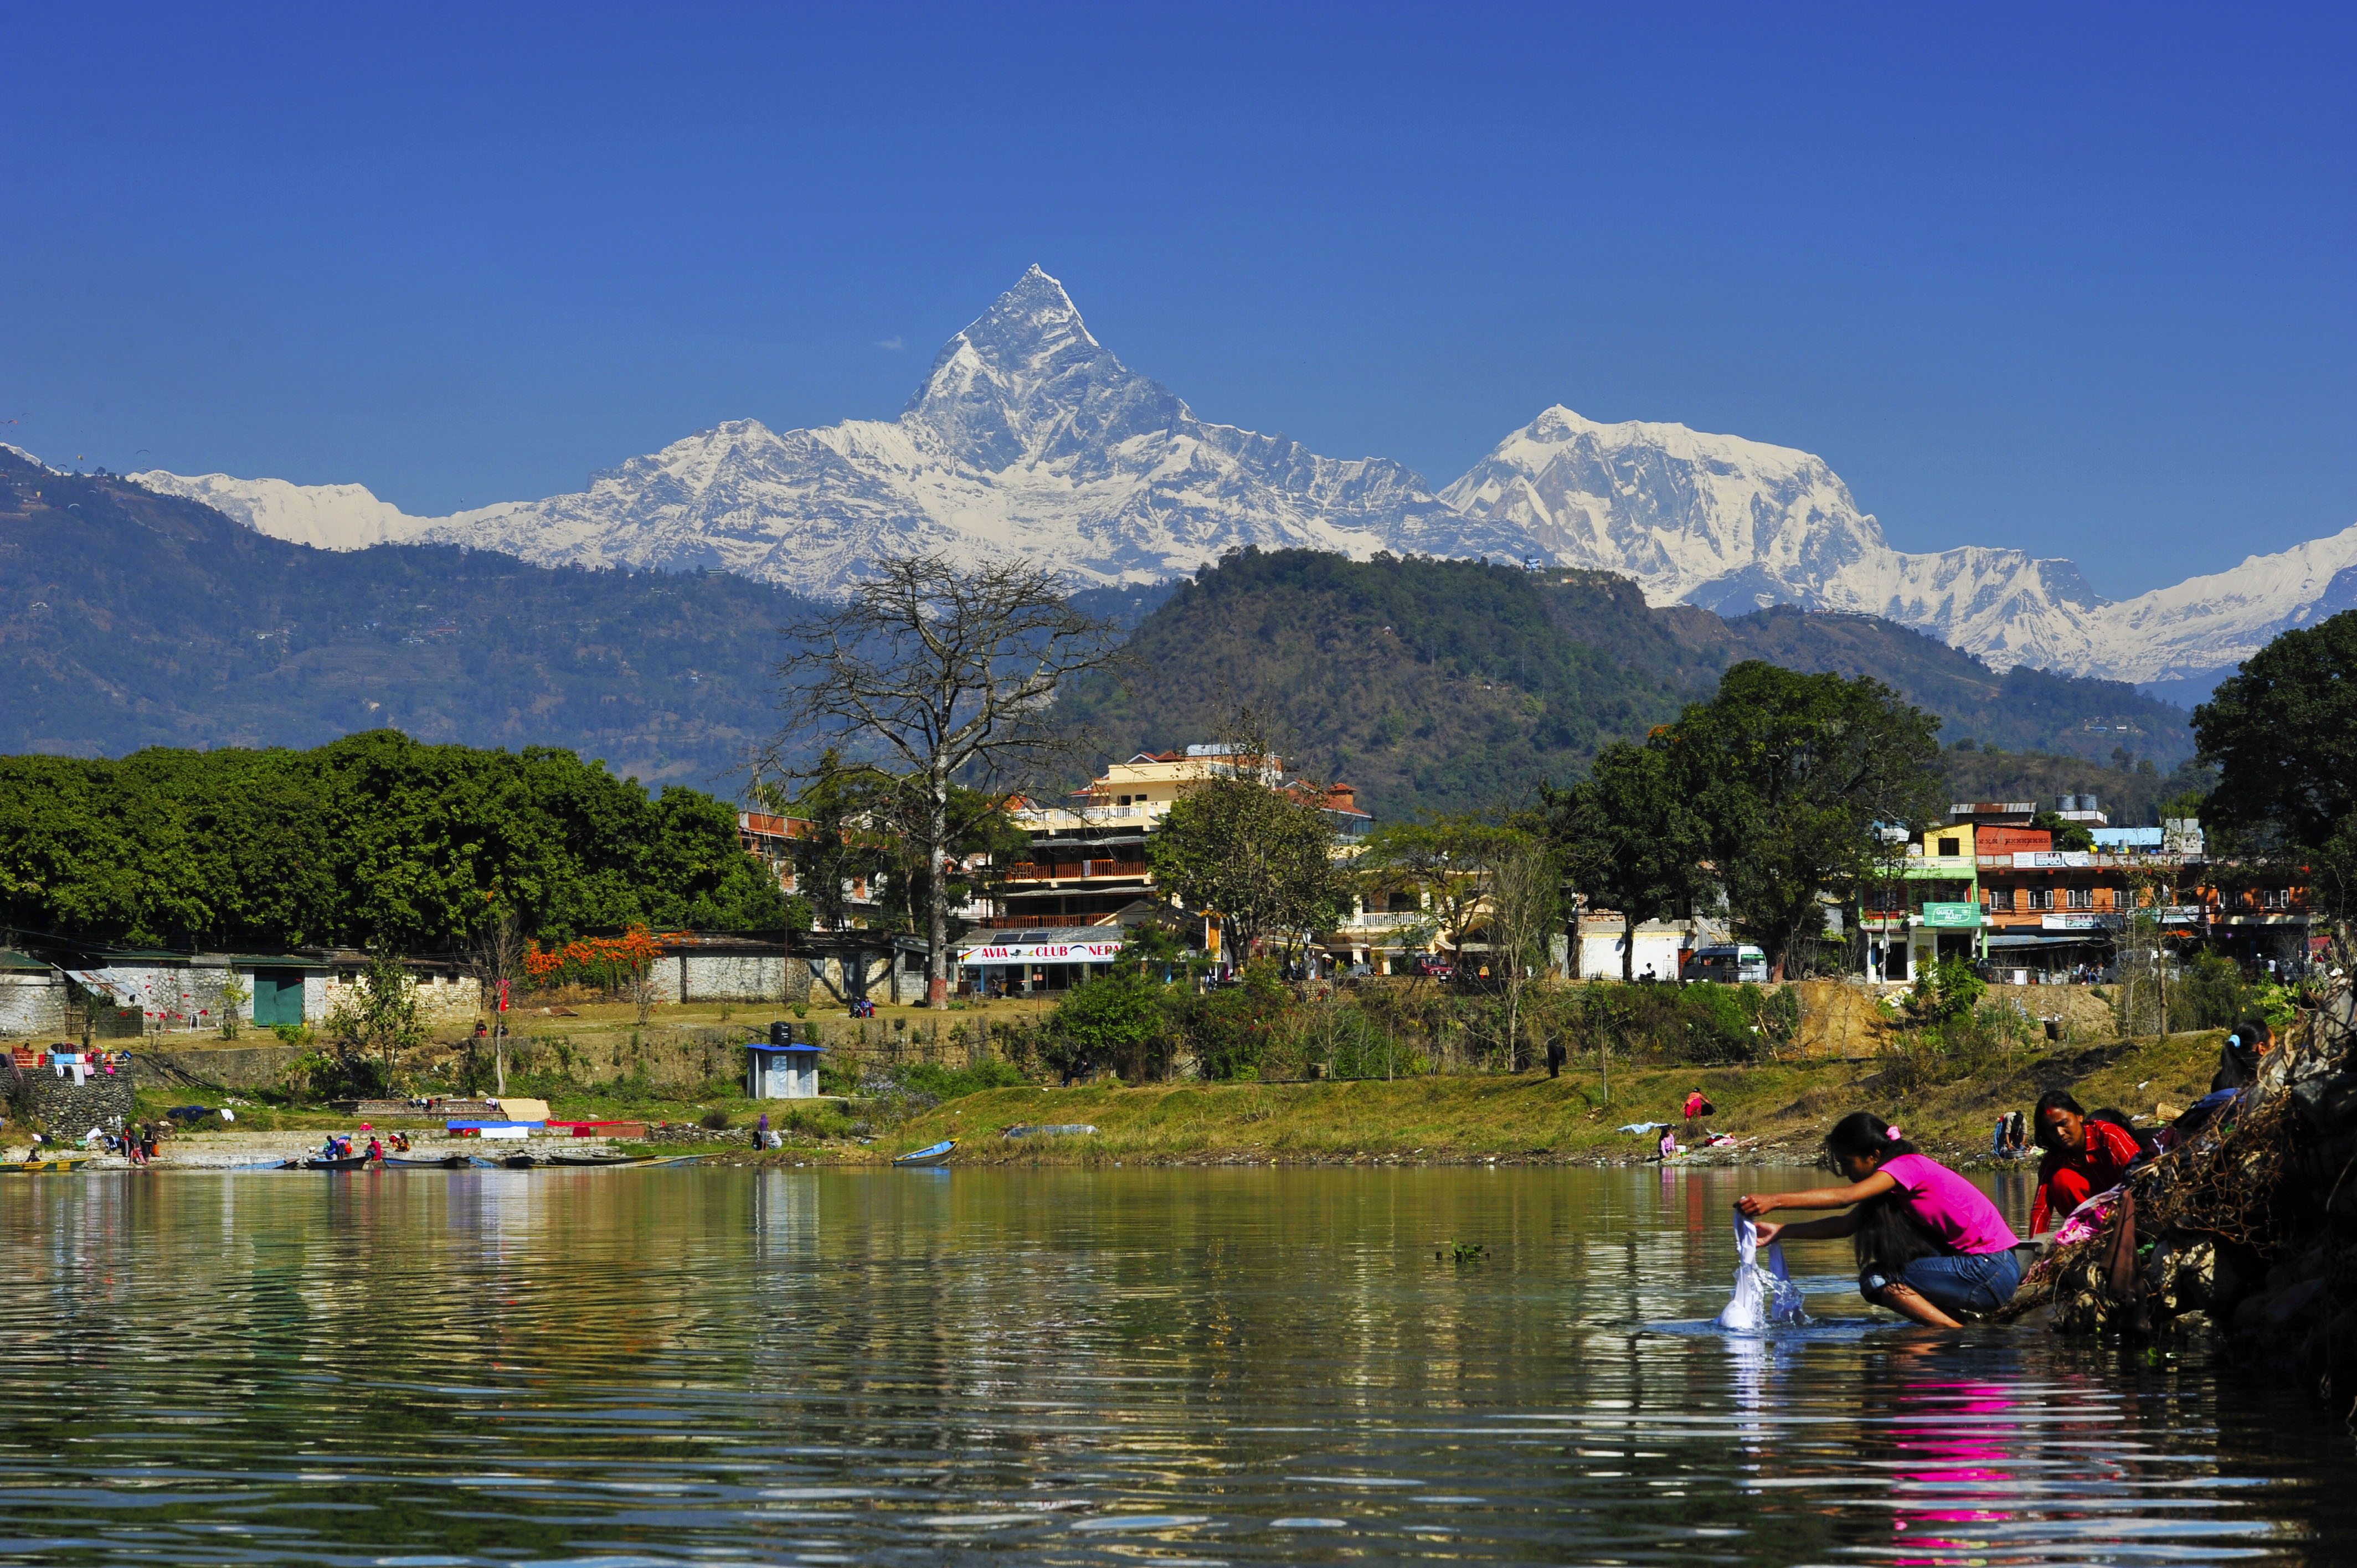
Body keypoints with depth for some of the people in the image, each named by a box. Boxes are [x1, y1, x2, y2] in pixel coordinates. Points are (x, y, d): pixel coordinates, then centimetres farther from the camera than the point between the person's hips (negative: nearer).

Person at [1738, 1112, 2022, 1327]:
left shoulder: (1908, 1165, -13)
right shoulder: (1893, 1178, 16)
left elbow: (1844, 1197, -25)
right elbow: (1846, 1225, 13)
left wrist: (1775, 1201, -29)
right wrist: (1781, 1231, 5)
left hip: (1993, 1273, -10)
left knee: (1877, 1280, -12)